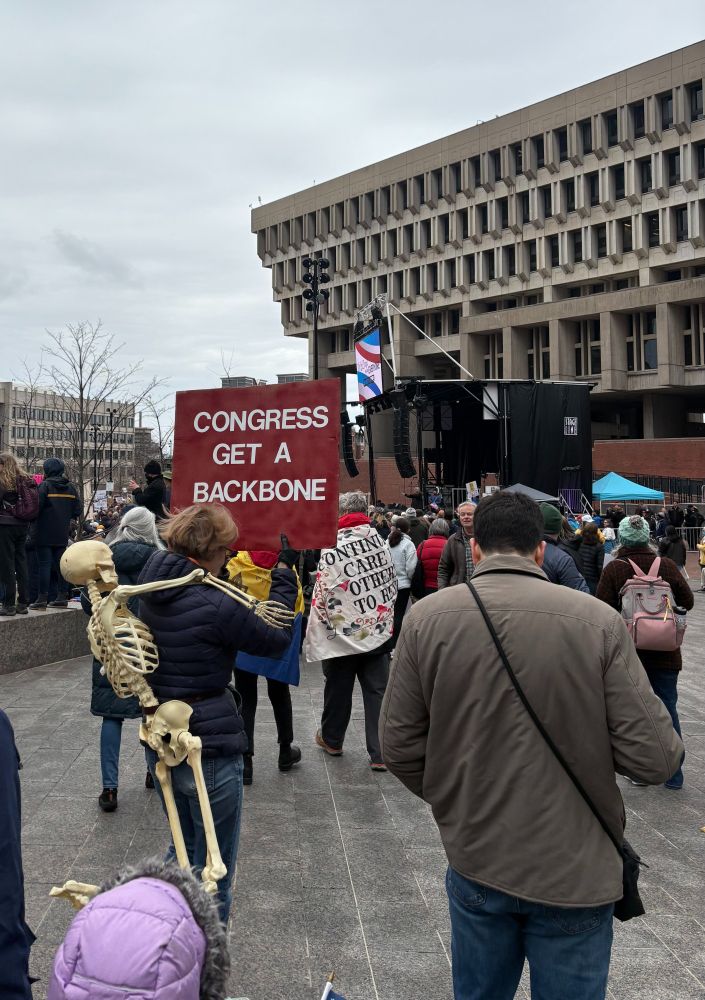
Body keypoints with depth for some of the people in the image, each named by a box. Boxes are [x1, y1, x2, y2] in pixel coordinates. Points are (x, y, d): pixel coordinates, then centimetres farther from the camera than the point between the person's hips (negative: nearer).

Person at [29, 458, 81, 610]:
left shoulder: (44, 485, -12)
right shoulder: (71, 487, 5)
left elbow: (36, 507, -17)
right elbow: (78, 511, 5)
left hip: (45, 533, -5)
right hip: (62, 534, 5)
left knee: (44, 565, -2)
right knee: (60, 564, 11)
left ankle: (42, 599, -2)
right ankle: (62, 597, 14)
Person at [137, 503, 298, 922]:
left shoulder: (153, 591, 0)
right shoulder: (215, 605, -24)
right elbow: (277, 639, -11)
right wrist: (284, 573, -2)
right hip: (209, 746, -8)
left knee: (184, 848, 27)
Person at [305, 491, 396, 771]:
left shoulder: (333, 549, -17)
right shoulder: (382, 544, 1)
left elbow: (322, 598, -15)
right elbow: (392, 586, 10)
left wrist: (312, 639, -5)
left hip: (344, 636, -4)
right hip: (379, 633, 4)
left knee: (338, 690, 14)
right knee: (378, 692, 6)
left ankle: (331, 739, 34)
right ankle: (380, 754, 6)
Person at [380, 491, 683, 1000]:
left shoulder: (427, 618, -10)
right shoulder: (598, 621, -15)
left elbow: (399, 747, -5)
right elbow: (653, 758, -15)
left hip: (476, 860, 2)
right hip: (576, 870, -2)